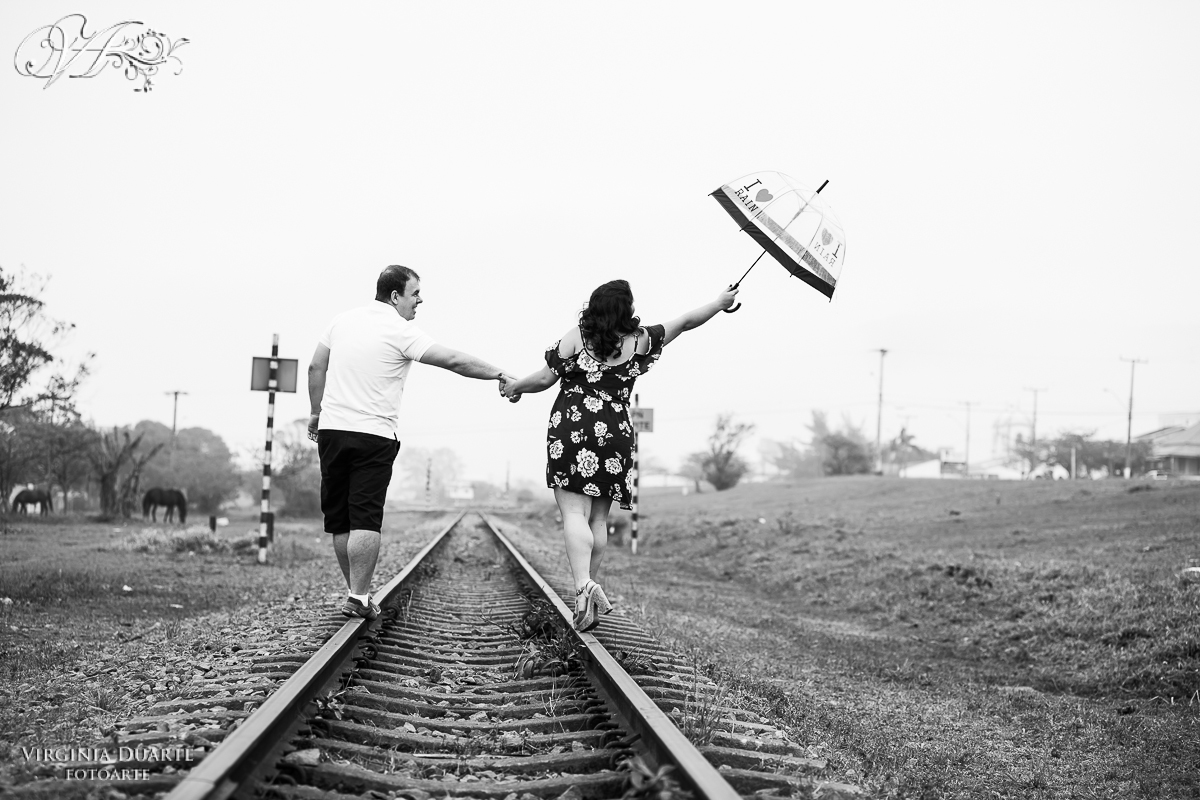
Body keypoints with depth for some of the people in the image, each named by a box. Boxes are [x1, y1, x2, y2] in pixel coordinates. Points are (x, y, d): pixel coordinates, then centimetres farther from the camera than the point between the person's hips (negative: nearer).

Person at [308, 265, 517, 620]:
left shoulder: (342, 321, 9)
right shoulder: (402, 332, -9)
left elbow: (316, 369, 15)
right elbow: (456, 361, -11)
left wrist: (317, 412, 24)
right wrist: (499, 375, -2)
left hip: (331, 429, 6)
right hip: (374, 436, -6)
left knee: (340, 519, 10)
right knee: (365, 520, -5)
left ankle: (354, 591, 18)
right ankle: (359, 596, -8)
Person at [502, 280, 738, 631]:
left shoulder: (576, 336, -1)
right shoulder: (639, 340, 5)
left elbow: (546, 378, 0)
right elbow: (686, 321, 16)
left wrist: (514, 386, 19)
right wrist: (722, 301, 29)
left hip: (572, 430, -3)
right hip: (616, 434, 3)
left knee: (575, 512, -9)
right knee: (598, 517, 11)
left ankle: (583, 585, -28)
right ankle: (590, 587, 14)